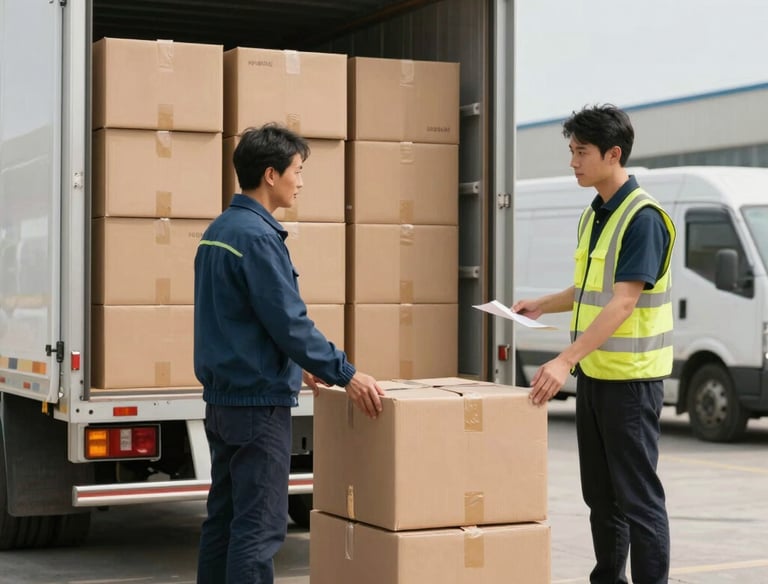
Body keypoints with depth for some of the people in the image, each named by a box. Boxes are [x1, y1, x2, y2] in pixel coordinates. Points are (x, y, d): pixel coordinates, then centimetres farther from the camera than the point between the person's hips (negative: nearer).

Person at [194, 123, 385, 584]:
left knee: (224, 518, 14)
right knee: (260, 527, -6)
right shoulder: (258, 237, -17)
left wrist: (294, 368, 22)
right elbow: (289, 322, -20)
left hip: (222, 398, 10)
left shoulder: (218, 231, 13)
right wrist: (345, 374, -14)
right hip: (258, 402, -10)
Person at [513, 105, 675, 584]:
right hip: (592, 373, 9)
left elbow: (623, 302, -23)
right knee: (599, 493, 16)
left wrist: (565, 360, -28)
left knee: (636, 495, -4)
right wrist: (543, 305, 10)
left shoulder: (643, 217, -16)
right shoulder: (593, 215, 11)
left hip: (630, 377, -9)